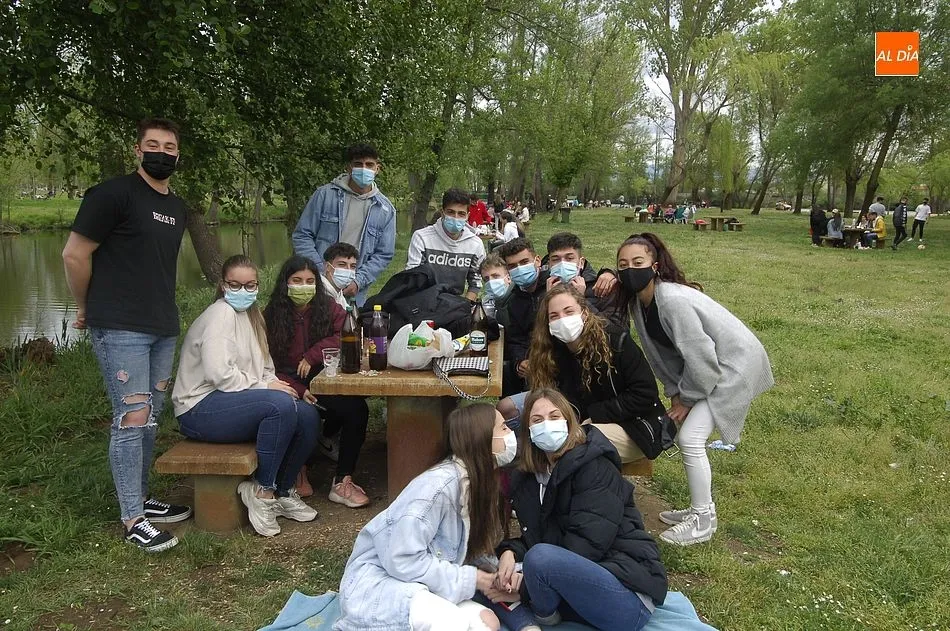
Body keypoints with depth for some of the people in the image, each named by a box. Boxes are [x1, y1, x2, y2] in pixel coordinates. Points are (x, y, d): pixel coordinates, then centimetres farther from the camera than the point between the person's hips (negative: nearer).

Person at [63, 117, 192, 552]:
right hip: (120, 329, -7)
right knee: (132, 418, -7)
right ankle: (132, 520, 3)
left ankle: (140, 498, 26)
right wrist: (86, 308, 2)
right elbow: (74, 255, -8)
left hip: (163, 329, 8)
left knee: (150, 418, 13)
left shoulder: (177, 207, 14)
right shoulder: (113, 194, -9)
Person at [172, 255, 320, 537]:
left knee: (308, 416, -12)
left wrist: (274, 384, -3)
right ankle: (263, 490, -16)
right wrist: (264, 386, -17)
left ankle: (283, 491, 6)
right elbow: (218, 373, -23)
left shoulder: (250, 314, 17)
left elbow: (265, 370, 18)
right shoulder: (221, 314, -11)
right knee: (282, 405, -32)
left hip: (236, 402, 9)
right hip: (201, 409, -9)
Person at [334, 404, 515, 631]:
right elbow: (402, 560, -25)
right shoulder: (440, 484, -24)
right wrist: (469, 580, -19)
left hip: (420, 585, 8)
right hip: (376, 582, -8)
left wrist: (494, 573, -8)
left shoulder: (479, 483, 4)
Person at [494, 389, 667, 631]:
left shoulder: (595, 467, -13)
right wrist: (510, 552, -15)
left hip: (629, 591, -7)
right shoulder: (527, 479, 10)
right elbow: (534, 538, 9)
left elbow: (589, 542, -22)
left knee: (541, 558, -30)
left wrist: (526, 587, -21)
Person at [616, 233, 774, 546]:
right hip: (710, 364, 9)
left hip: (734, 362, -9)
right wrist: (675, 393, 0)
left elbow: (699, 356, -26)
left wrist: (687, 399, -14)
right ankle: (700, 508, 27)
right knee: (688, 435, 11)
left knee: (690, 437, -11)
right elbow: (660, 354, 6)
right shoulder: (638, 300, -3)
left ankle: (703, 520, 6)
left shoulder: (671, 300, -30)